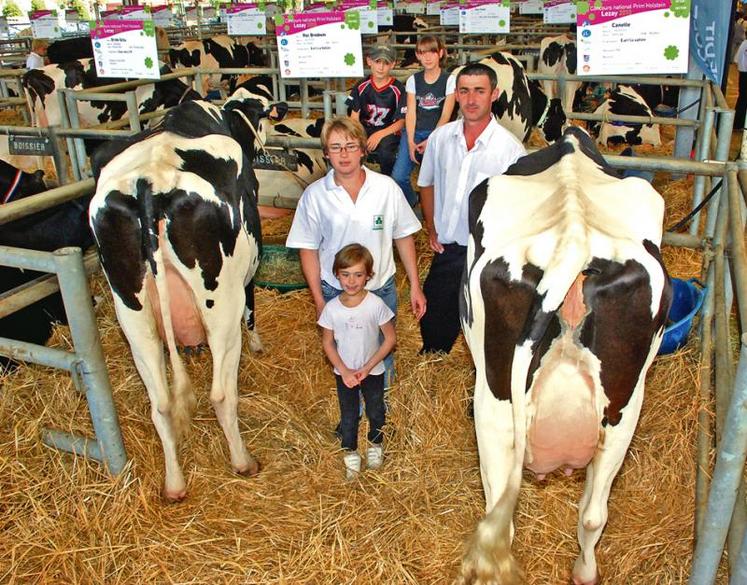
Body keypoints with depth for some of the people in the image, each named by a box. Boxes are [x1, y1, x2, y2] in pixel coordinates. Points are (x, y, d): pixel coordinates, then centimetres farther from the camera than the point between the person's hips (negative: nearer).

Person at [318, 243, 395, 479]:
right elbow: (327, 342, -5)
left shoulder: (376, 304, -22)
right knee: (348, 416, 16)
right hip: (344, 373, 0)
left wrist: (367, 368, -16)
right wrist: (345, 371, -13)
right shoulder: (332, 308, -17)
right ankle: (350, 453, 39)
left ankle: (375, 444, 47)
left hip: (373, 371, 0)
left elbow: (390, 339, -13)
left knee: (375, 412, 20)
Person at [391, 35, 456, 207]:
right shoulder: (413, 80, 10)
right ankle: (411, 203, 14)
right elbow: (410, 113, 2)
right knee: (398, 177, -16)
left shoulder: (449, 80, 1)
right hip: (414, 131, 3)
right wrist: (410, 142, -10)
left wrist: (430, 141, -13)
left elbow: (446, 115, -3)